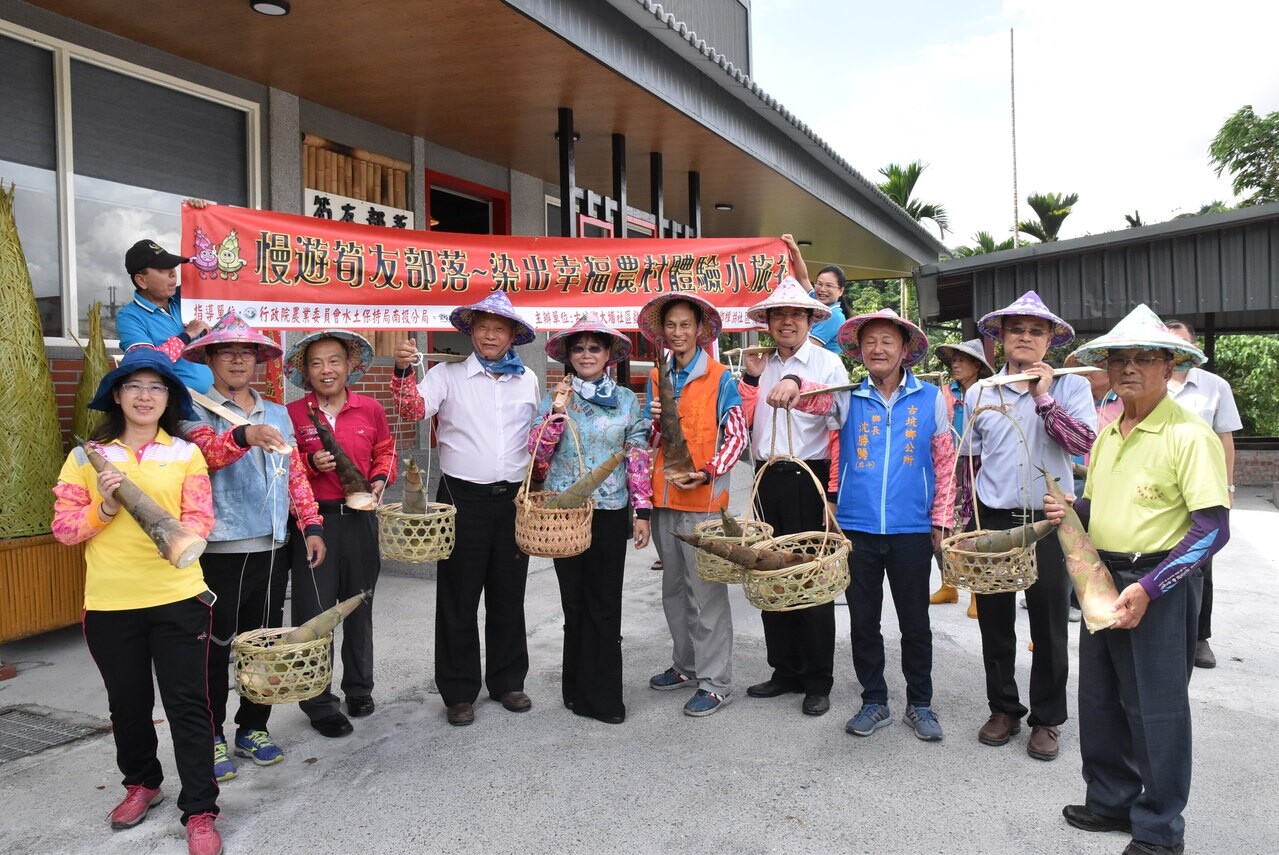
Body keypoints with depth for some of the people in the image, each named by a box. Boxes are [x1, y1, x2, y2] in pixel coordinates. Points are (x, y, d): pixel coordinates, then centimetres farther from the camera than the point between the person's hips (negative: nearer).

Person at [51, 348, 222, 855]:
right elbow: (63, 528, 1)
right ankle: (142, 784, 40)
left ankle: (199, 812, 9)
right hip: (109, 604, 2)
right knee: (128, 703, 17)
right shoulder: (87, 456, 4)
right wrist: (104, 508, -17)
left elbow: (201, 519, -3)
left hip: (179, 597, -1)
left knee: (188, 704, 0)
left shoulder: (186, 454, 2)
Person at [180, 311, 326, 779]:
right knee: (215, 646, 3)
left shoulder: (277, 413, 13)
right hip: (220, 549, -4)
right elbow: (208, 452, -23)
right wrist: (245, 436, -42)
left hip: (271, 547, 5)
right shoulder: (198, 412, -1)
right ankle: (212, 737, 17)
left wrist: (311, 525, 5)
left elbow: (296, 473, 13)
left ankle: (253, 728, 26)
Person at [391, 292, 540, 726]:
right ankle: (459, 691, 17)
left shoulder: (528, 380, 11)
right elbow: (413, 409, -15)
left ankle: (508, 682, 28)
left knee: (508, 596, 13)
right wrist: (403, 371, -30)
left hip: (512, 498, 3)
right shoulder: (448, 375, 1)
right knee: (458, 599, 4)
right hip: (463, 498, -3)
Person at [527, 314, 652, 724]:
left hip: (611, 511, 1)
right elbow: (537, 452, -4)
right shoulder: (554, 397, 3)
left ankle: (601, 693, 16)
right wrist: (557, 413, -16)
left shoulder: (626, 400, 5)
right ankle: (585, 691, 19)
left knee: (606, 603, 3)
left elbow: (638, 458, 6)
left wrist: (642, 511, 1)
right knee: (576, 600, 6)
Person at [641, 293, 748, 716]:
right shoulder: (657, 379, 13)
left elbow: (736, 436, -6)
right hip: (663, 495, 6)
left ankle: (715, 682, 7)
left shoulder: (720, 378, -4)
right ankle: (686, 664, 30)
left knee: (705, 590, -3)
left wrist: (706, 474, -18)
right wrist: (654, 421, -5)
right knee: (674, 587, 15)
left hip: (703, 498, -6)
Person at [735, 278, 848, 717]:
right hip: (768, 480, 6)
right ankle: (785, 671, 25)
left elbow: (841, 432, -10)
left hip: (809, 480, -5)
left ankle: (818, 681, 15)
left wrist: (834, 494, -14)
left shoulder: (828, 364, -4)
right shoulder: (761, 365, 13)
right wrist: (751, 375, -1)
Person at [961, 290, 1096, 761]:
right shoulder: (979, 393, 7)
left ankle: (1047, 718, 21)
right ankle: (1003, 708, 26)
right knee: (995, 621, 9)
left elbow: (1085, 443, -15)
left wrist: (1044, 399, -16)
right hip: (993, 520, 2)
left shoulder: (1070, 387, 1)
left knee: (1049, 624, 6)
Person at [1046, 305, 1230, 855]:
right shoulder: (1107, 436, 10)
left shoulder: (1189, 436, -14)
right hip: (1102, 580, 7)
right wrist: (1069, 511, -3)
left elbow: (1213, 529, -19)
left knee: (1155, 708, 5)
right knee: (1099, 700, 16)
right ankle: (1113, 802, 35)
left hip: (1161, 588, -7)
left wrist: (1148, 587, -24)